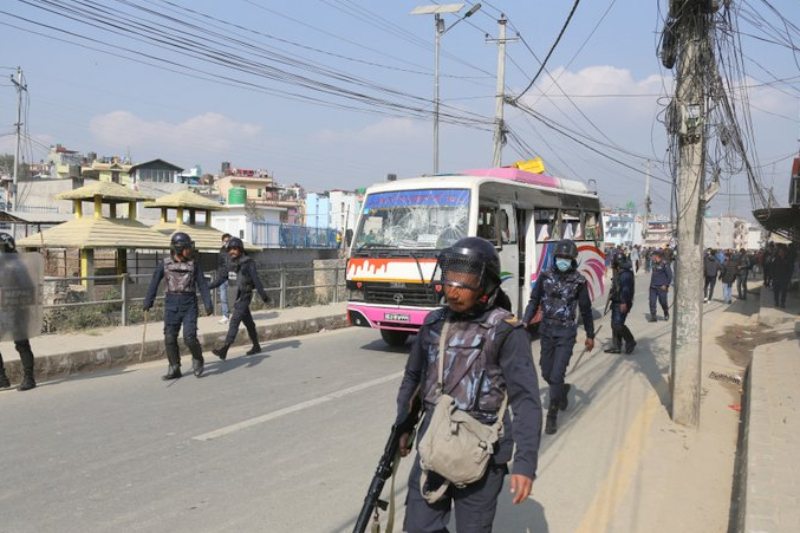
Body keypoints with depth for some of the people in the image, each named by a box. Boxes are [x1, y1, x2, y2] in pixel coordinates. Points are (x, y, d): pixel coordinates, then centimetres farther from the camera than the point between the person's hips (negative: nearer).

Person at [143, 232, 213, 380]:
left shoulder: (193, 264, 0)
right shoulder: (165, 264, 1)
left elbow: (202, 284, -1)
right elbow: (154, 283, 6)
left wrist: (208, 304, -8)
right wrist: (147, 303, 4)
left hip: (189, 304, -2)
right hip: (171, 303, 2)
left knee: (189, 336, -11)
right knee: (170, 338, 2)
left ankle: (197, 359, 17)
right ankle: (174, 369, 15)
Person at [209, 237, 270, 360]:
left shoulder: (248, 263, -11)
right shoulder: (232, 264, 10)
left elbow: (256, 280, -13)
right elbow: (222, 277, 10)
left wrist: (263, 295, -14)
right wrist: (208, 287, 1)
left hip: (245, 296, -7)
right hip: (238, 296, 7)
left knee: (234, 321, -15)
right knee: (248, 322, 17)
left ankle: (224, 350, -21)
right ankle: (256, 346, 30)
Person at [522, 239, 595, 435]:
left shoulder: (579, 281, -6)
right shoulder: (545, 276, -1)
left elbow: (585, 309, 3)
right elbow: (534, 301, 2)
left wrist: (590, 335, 9)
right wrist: (524, 322, -12)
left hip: (566, 332, -3)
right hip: (546, 330, 3)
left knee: (557, 375, -8)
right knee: (546, 373, 14)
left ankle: (552, 416, 7)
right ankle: (562, 391, 47)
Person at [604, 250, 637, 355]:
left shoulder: (625, 274, -18)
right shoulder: (618, 273, 15)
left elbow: (626, 289, -26)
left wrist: (624, 303, -30)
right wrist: (612, 297, 24)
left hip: (622, 304, -11)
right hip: (616, 303, 11)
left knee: (618, 325, -12)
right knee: (614, 325, 11)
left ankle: (630, 342, 6)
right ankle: (616, 347, 17)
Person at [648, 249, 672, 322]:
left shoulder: (664, 264, -11)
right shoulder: (654, 264, 11)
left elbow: (670, 275, -10)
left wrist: (666, 285, -14)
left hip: (661, 287, -6)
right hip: (653, 287, 6)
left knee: (662, 301, 3)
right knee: (652, 301, -1)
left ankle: (666, 314, 29)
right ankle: (653, 317, 4)